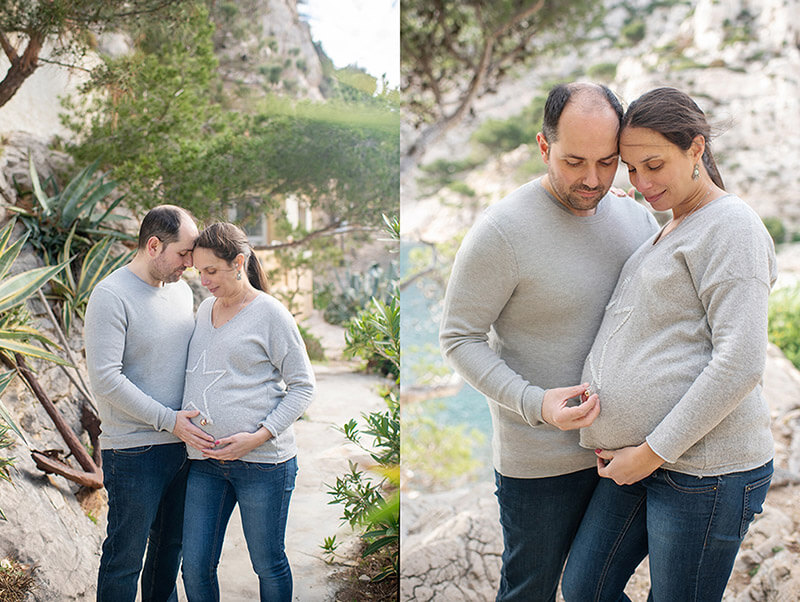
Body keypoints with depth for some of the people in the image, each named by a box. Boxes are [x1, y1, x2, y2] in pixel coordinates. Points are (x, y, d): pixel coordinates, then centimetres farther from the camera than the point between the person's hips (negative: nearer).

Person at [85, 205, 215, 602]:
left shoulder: (181, 290, 10)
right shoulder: (110, 296, -14)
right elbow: (105, 379, -20)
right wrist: (168, 420, -20)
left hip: (182, 443, 7)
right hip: (134, 450, -7)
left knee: (171, 545, 19)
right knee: (125, 557, 2)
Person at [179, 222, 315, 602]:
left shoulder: (270, 314, -6)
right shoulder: (205, 309, 13)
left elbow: (303, 385, -5)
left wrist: (259, 436, -16)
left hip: (262, 459, -5)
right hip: (204, 460, 6)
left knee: (269, 566, 7)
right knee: (195, 566, 5)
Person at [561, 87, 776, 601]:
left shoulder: (730, 226, -11)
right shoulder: (669, 232, 17)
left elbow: (740, 364, -20)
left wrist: (652, 452, -18)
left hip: (707, 469, -9)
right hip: (644, 455, 9)